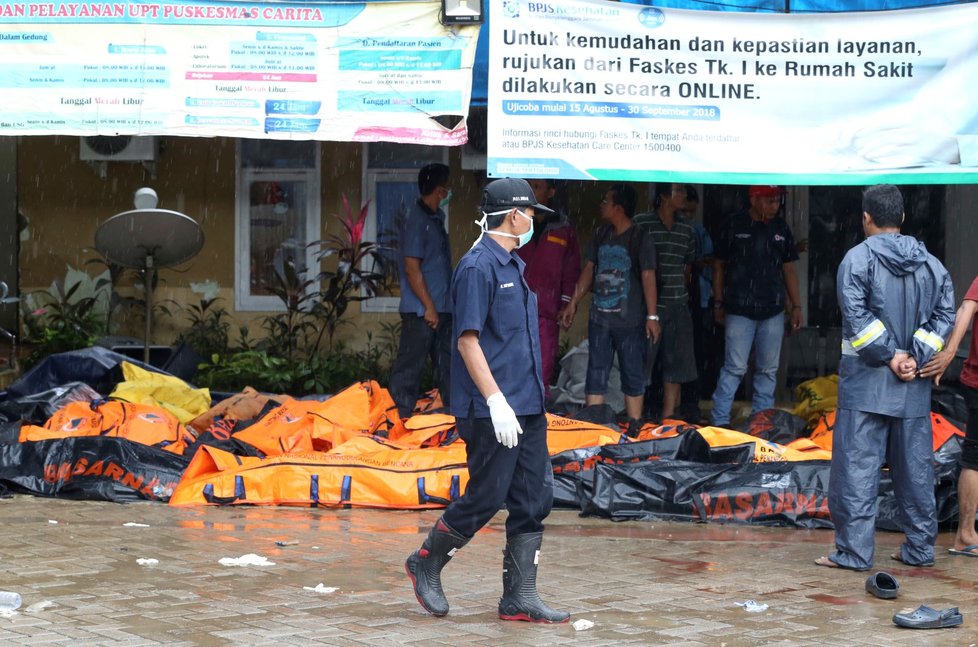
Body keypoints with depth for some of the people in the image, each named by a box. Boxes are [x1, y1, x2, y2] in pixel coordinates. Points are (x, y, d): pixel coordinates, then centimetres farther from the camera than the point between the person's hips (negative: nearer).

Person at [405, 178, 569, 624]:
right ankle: (426, 565, 17)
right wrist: (496, 400, -22)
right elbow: (468, 340, -17)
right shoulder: (478, 266, -12)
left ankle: (519, 597, 10)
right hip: (490, 410, -9)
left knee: (534, 499, 6)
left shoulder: (513, 265, 17)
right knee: (486, 497, -4)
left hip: (527, 408, 9)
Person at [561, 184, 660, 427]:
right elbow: (589, 269, 16)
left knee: (633, 376, 2)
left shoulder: (641, 240, -9)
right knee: (595, 375, 6)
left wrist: (652, 316, -16)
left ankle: (634, 426, 8)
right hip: (599, 318, 6)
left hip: (630, 321, -6)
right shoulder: (601, 234, 9)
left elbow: (648, 276, -12)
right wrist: (573, 303, 15)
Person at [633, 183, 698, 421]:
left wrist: (681, 292, 15)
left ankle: (668, 417, 12)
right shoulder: (640, 223, -5)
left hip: (678, 306, 5)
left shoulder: (687, 230, 12)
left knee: (676, 365, 5)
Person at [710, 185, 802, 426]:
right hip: (739, 311, -4)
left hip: (773, 311, 4)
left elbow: (788, 269, 15)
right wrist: (718, 304, 3)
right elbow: (719, 266, 5)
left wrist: (796, 306, 11)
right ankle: (719, 422, -2)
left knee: (768, 370, 7)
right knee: (735, 368, -8)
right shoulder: (734, 226, -1)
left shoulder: (781, 228, 10)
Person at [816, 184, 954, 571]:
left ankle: (854, 551, -4)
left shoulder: (858, 258, -7)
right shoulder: (931, 264, 9)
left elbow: (856, 317, -16)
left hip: (866, 381, -5)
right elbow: (945, 314, 2)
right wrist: (915, 358, -4)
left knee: (857, 466, -2)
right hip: (915, 386, 5)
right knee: (915, 467, 12)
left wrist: (889, 356, -10)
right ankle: (920, 549, 18)